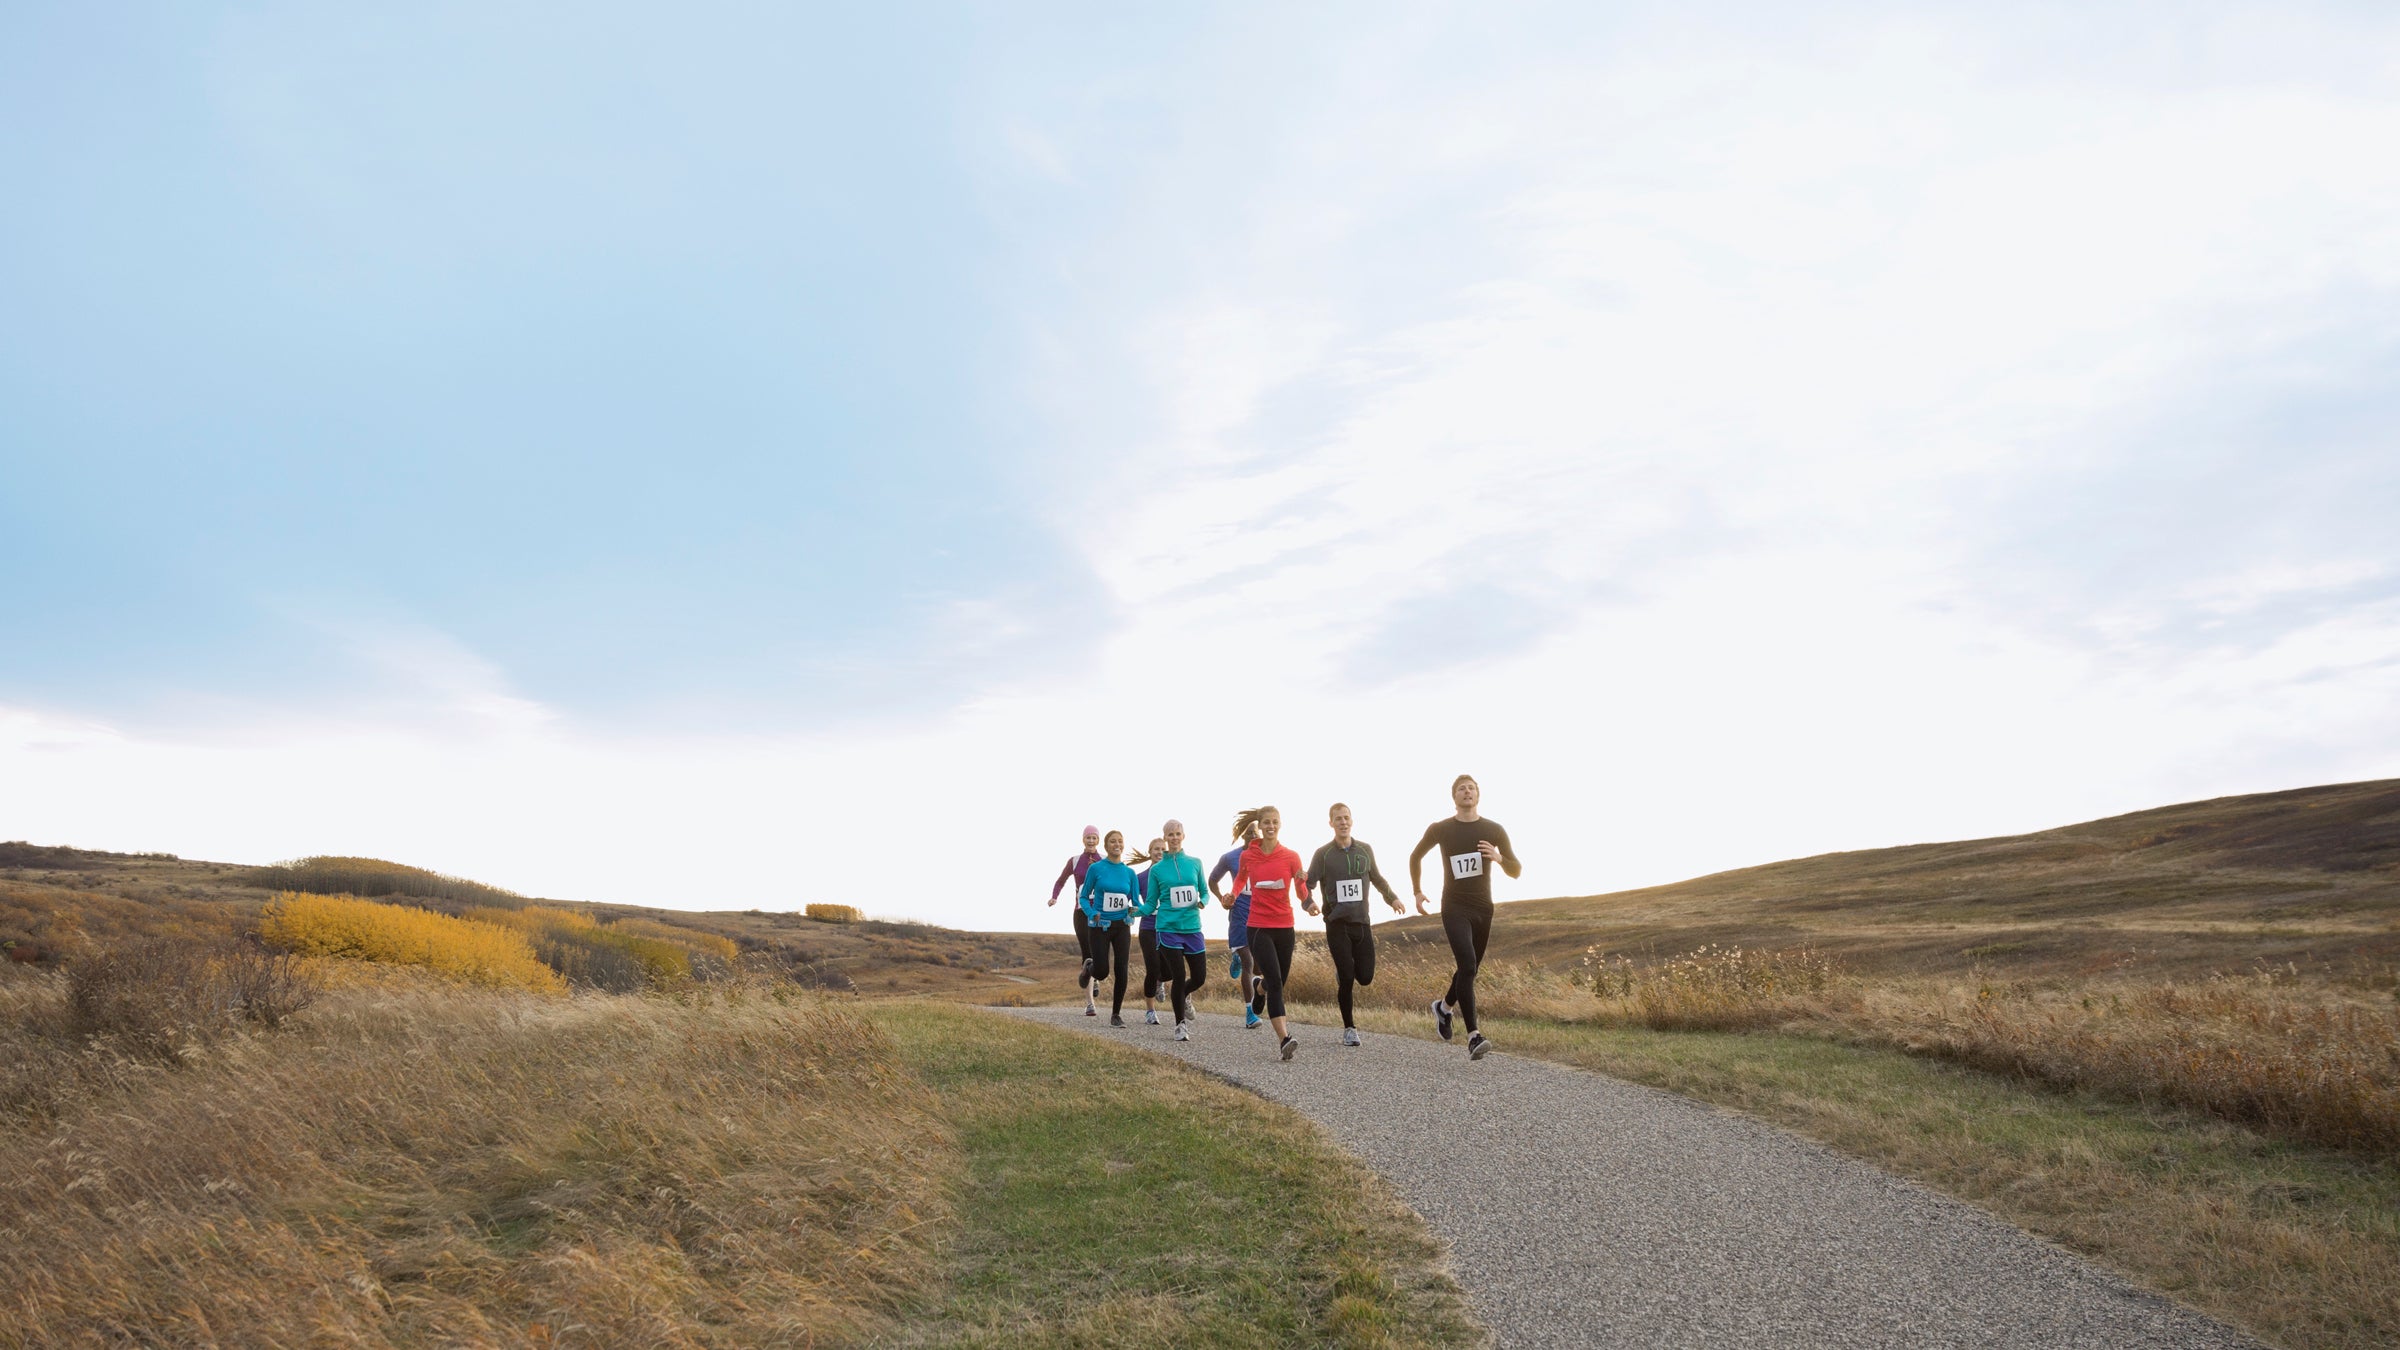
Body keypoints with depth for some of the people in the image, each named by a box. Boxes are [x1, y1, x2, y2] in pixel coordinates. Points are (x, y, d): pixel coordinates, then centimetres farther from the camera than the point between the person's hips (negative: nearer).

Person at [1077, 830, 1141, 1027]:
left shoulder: (1129, 872, 4)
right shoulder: (1096, 868, -4)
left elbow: (1136, 902, 7)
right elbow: (1083, 897, 0)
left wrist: (1133, 910, -16)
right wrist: (1092, 913, -18)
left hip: (1122, 926, 3)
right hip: (1100, 926, -2)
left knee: (1121, 970, -3)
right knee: (1102, 970, -7)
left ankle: (1116, 1014, 11)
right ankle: (1090, 968, 32)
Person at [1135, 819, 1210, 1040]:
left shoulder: (1194, 863, 7)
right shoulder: (1157, 869, 2)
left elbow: (1204, 892, 14)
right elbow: (1151, 904, 3)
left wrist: (1202, 902, -8)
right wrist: (1137, 910, -17)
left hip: (1192, 928, 2)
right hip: (1169, 929, -2)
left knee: (1199, 977, 2)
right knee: (1179, 976, -5)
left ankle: (1182, 997, 38)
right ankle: (1180, 1024, 14)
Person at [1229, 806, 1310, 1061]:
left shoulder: (1291, 857, -1)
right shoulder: (1247, 856, 1)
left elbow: (1301, 895, -2)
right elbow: (1240, 879, 21)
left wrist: (1302, 882, -23)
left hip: (1284, 927, 2)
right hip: (1259, 927, -2)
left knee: (1278, 981, 12)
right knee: (1275, 981, -15)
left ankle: (1260, 988, 50)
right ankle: (1284, 1039, -18)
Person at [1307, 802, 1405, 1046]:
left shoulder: (1365, 850, 8)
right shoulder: (1323, 854, -1)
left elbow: (1377, 879, 23)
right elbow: (1308, 884, -4)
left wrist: (1392, 898, 15)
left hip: (1362, 923, 3)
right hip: (1337, 925, -3)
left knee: (1365, 978, -3)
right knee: (1346, 979, -6)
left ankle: (1342, 973, 32)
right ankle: (1349, 1028, 10)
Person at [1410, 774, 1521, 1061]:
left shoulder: (1494, 830, 1)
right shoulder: (1440, 829, 0)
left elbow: (1516, 872, 3)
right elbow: (1415, 856, 19)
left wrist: (1499, 858, -18)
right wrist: (1417, 892, 16)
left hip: (1483, 910, 3)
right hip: (1455, 909, -3)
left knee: (1469, 969, 14)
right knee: (1467, 965, -21)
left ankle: (1444, 1006, 45)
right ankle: (1473, 1036, -24)